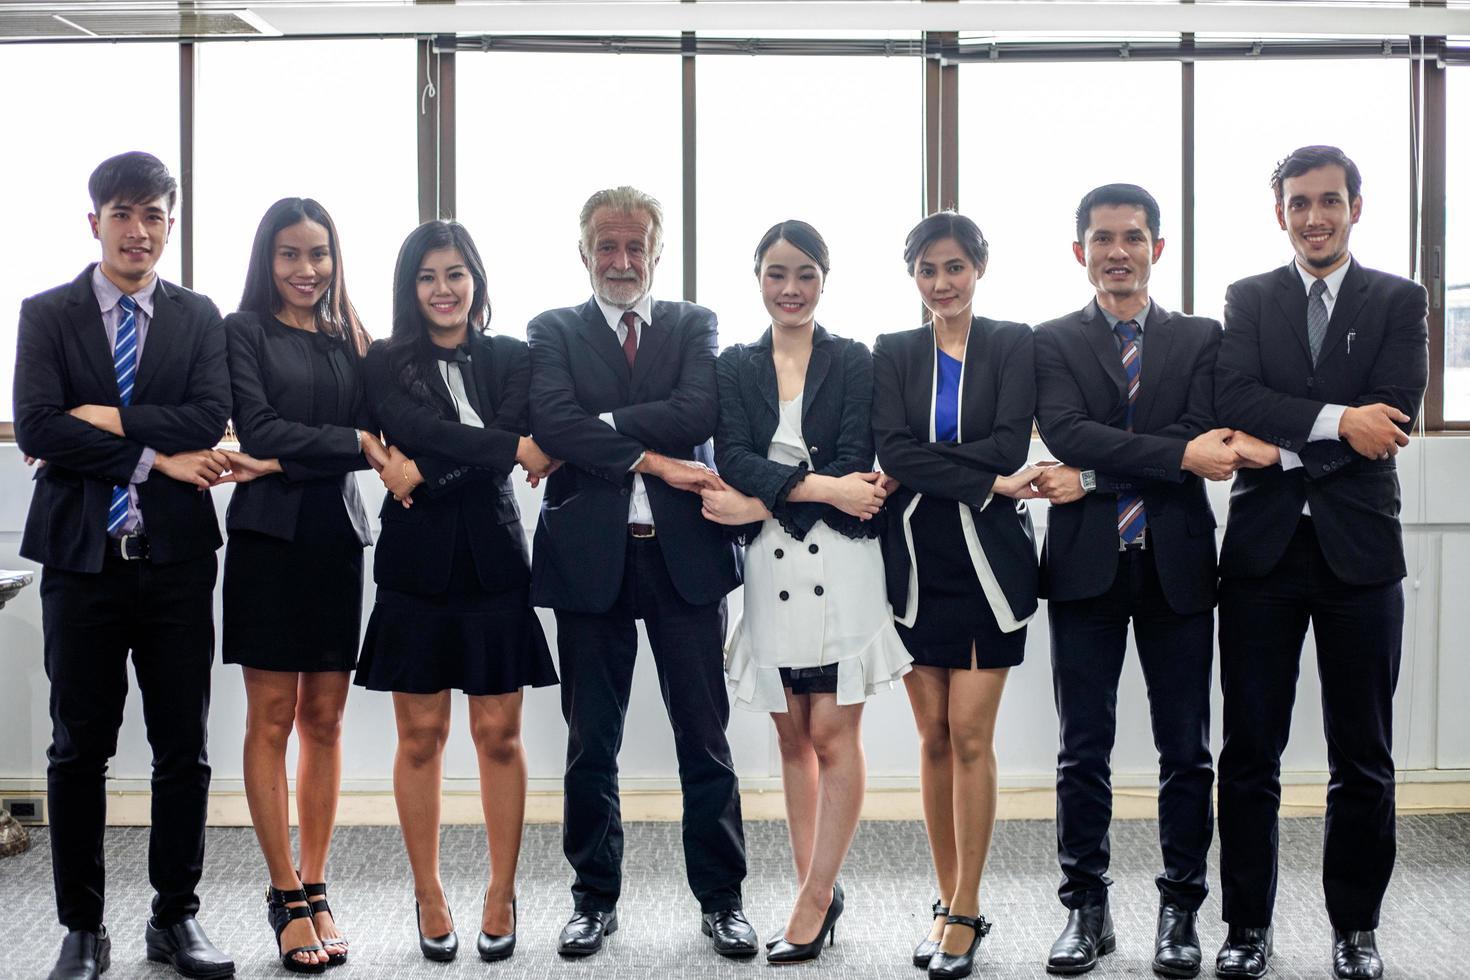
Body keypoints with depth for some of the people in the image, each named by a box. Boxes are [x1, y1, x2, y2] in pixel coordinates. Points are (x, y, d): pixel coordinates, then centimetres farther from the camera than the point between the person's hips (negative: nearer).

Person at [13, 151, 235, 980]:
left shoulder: (199, 317, 7)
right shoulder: (48, 315, 4)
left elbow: (209, 421, -7)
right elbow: (37, 428, -10)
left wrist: (110, 418, -13)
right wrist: (156, 455, -12)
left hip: (176, 559, 1)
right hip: (82, 557, -1)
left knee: (185, 749, 7)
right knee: (79, 750, 7)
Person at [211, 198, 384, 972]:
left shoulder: (348, 339, 13)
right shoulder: (243, 332, 2)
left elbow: (371, 432, 3)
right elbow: (259, 428, -9)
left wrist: (286, 461, -11)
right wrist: (355, 442, -11)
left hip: (336, 538, 4)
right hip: (271, 537, -4)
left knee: (325, 720, 6)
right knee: (272, 719, 0)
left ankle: (315, 890, 14)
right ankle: (285, 896, 7)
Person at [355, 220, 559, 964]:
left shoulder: (511, 359, 7)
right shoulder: (386, 364, 4)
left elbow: (510, 432, -9)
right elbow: (417, 427, -14)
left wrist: (424, 472, -16)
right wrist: (511, 448, -19)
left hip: (492, 561, 0)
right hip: (417, 564, 0)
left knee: (498, 735, 3)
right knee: (421, 736, 5)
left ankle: (502, 895, 16)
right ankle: (428, 896, 18)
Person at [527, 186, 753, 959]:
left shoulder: (695, 325, 9)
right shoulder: (553, 331, 7)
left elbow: (700, 410, -10)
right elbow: (552, 424, -11)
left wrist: (601, 425, -14)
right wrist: (651, 459, -15)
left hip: (686, 552, 0)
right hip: (589, 554, 0)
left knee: (705, 737, 5)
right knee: (591, 744, 9)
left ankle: (720, 899, 17)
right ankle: (595, 899, 23)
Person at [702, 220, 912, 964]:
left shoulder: (854, 363, 3)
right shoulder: (734, 367, 9)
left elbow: (854, 466, -7)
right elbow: (733, 458, -5)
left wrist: (762, 503, -12)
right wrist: (821, 488, -18)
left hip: (840, 564, -3)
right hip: (770, 569, 3)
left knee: (832, 734, -3)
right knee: (793, 738, 8)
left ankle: (813, 902, 3)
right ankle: (815, 893, 18)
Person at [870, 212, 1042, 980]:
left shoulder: (1012, 344, 3)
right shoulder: (893, 354, 8)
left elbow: (1011, 443, -11)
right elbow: (893, 450, -7)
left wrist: (921, 470, -14)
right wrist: (988, 483, -14)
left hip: (988, 560, -2)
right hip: (917, 561, 2)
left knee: (970, 735, -5)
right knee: (934, 736, 6)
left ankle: (967, 914, 4)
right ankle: (948, 902, 17)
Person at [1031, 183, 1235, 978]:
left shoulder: (1200, 339, 7)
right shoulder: (1053, 342, 5)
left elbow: (1202, 439, -7)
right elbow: (1066, 432, -12)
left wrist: (1093, 477, -14)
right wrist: (1179, 455, -19)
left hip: (1175, 564, 1)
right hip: (1087, 565, -1)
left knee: (1185, 750, 6)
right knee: (1084, 751, 5)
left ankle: (1179, 911, 17)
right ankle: (1086, 908, 17)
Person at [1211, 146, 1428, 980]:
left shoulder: (1400, 301, 5)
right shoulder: (1249, 300, 8)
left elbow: (1396, 414, -10)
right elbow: (1235, 399, -9)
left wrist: (1288, 446, -14)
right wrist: (1337, 421, -19)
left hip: (1359, 548, 0)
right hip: (1264, 547, 1)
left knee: (1364, 758, 8)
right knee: (1250, 754, 5)